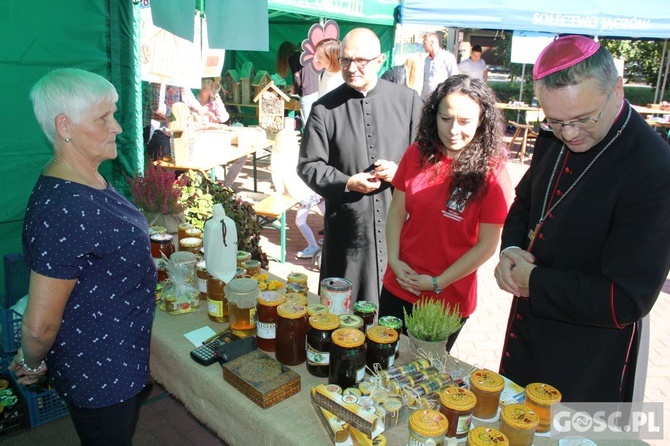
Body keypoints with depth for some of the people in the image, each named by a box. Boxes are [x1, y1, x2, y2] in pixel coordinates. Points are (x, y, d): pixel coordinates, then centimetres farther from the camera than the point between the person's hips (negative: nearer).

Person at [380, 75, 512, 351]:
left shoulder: (491, 173, -14)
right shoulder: (417, 155, -4)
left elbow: (487, 244, -12)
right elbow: (396, 212, 3)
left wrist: (437, 283, -14)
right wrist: (394, 260, -9)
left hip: (449, 299, -3)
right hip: (398, 287, 3)